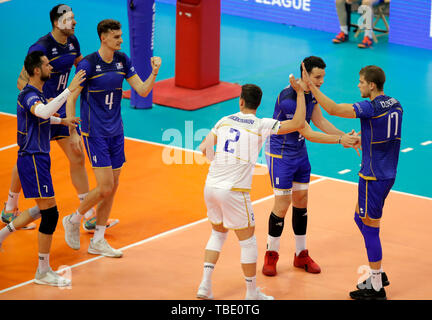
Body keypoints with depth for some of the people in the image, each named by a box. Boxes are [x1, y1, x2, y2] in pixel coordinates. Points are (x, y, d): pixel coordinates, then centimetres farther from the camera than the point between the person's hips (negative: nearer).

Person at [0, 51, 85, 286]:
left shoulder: (35, 93, 12)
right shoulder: (29, 96, -19)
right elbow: (44, 112, -43)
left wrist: (62, 120, 29)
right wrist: (70, 89, -43)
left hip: (37, 158, 10)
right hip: (33, 160, -10)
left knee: (42, 210, 21)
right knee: (50, 213, -8)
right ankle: (43, 272, -1)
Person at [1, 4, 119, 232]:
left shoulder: (72, 42, 1)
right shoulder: (41, 47, -22)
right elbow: (22, 81, -21)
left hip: (61, 109, 7)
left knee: (77, 158, 3)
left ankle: (90, 219, 7)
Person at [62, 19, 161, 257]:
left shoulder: (122, 60, 4)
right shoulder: (88, 64, -13)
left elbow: (142, 90, 5)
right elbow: (71, 97, -10)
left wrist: (154, 72, -13)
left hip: (116, 131, 6)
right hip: (94, 133, -6)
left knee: (113, 187, 7)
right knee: (105, 188, -11)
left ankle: (98, 242, 17)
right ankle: (73, 220, 14)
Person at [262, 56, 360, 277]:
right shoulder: (288, 99, -29)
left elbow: (320, 121, 5)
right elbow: (308, 134, -27)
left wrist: (346, 136, -8)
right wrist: (340, 140, -26)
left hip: (300, 154, 8)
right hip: (280, 156, -8)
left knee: (301, 202, 12)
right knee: (282, 205, -5)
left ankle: (301, 255, 22)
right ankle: (271, 255, 12)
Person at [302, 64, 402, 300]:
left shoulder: (371, 108, -22)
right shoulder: (395, 106, 5)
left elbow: (333, 109, -25)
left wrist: (311, 87, -20)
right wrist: (358, 140, 21)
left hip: (373, 178, -9)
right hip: (388, 174, 9)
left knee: (370, 228, 0)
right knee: (360, 218, 22)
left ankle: (377, 289, 8)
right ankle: (378, 274, 27)